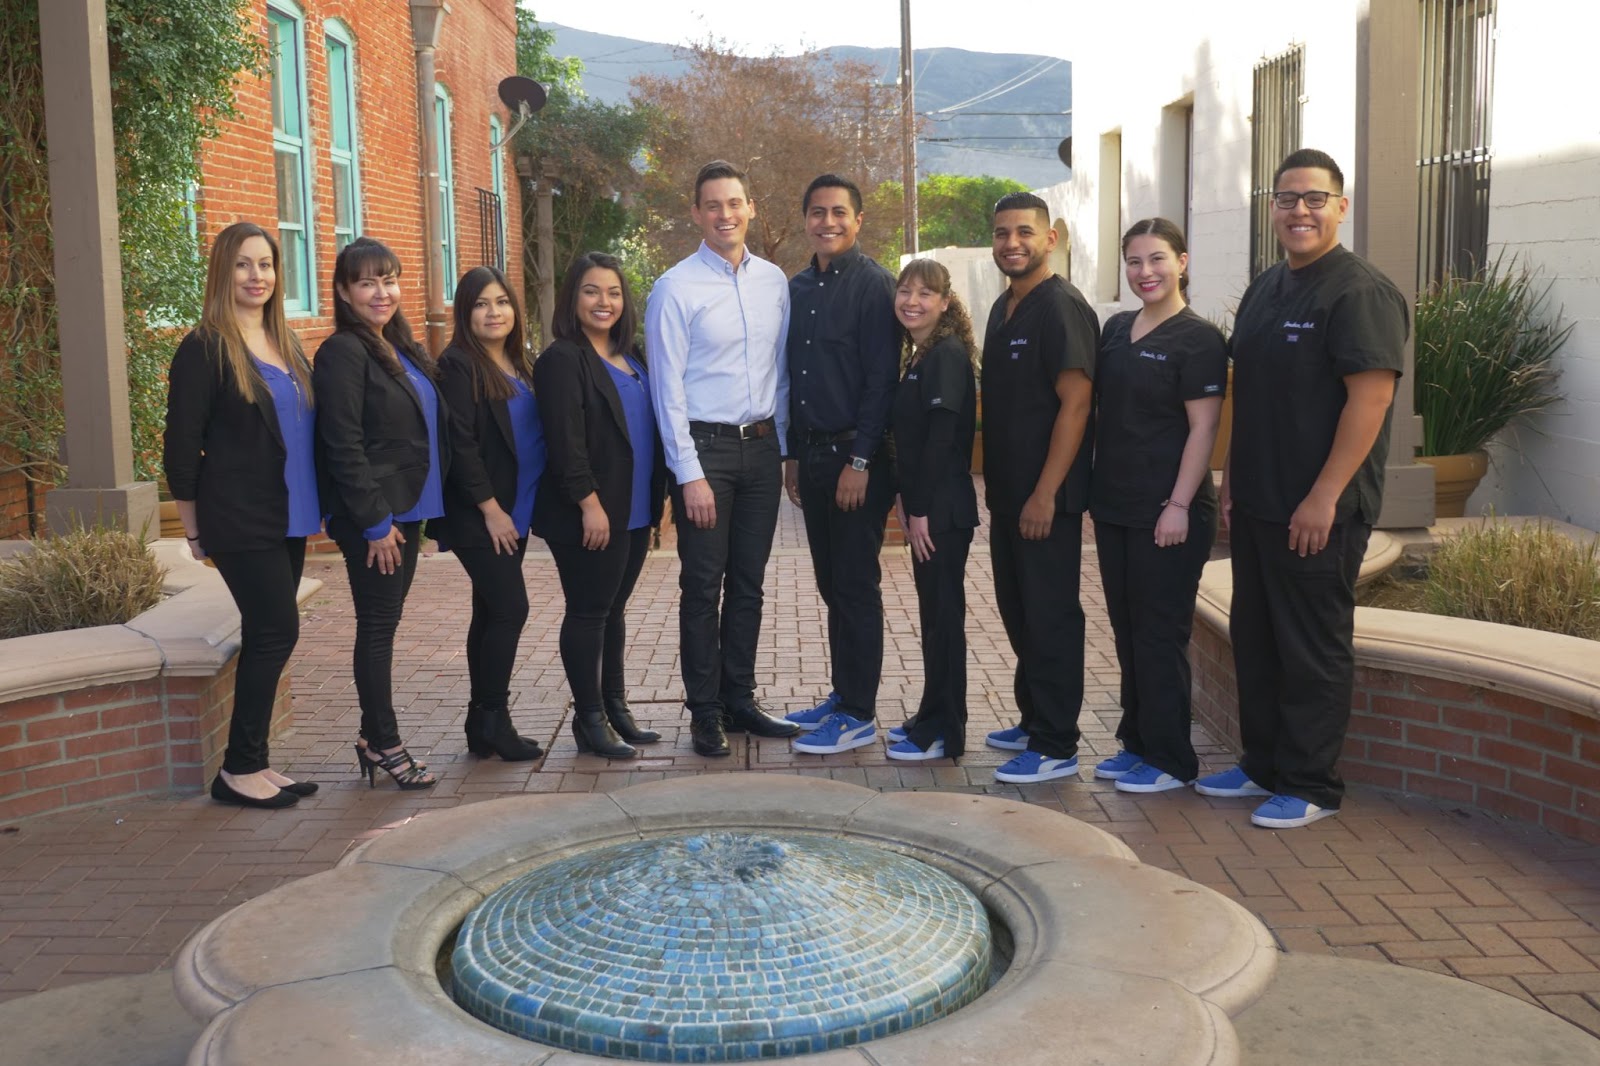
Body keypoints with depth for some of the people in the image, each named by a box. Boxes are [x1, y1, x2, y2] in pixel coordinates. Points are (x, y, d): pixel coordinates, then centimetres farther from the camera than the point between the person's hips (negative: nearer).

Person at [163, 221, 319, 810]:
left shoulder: (287, 345, 13)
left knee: (267, 638, 10)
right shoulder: (205, 349, -9)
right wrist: (193, 524, -5)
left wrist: (315, 505, 14)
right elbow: (182, 444, -9)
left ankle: (252, 762, 18)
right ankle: (239, 769, 3)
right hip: (241, 520, -7)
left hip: (288, 518, 7)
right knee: (276, 633, -8)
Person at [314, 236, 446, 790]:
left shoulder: (404, 350, 15)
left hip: (408, 510, 8)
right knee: (378, 626, -1)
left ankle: (375, 735, 21)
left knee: (384, 624, 13)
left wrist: (409, 515, 14)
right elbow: (344, 447, -17)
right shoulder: (343, 353, -11)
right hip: (372, 518, -8)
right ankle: (384, 743, 8)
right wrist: (376, 522, -18)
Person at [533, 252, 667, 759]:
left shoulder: (630, 356, 14)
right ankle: (589, 719, 11)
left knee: (613, 609, 15)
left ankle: (616, 708, 25)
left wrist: (656, 497, 13)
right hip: (592, 515, -7)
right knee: (588, 613, 2)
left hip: (635, 512, 8)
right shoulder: (562, 360, -10)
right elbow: (566, 441, -17)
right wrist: (590, 503, -20)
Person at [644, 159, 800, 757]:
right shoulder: (676, 288, -8)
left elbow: (782, 370, 11)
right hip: (705, 446, -5)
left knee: (748, 583, 12)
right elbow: (668, 388, -9)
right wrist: (690, 475, -13)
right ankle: (704, 712, 13)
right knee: (703, 586, 2)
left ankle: (740, 701, 24)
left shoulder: (774, 282, 7)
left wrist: (784, 446, 7)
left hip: (762, 445, 5)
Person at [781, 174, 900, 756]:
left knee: (856, 588, -1)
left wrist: (860, 461, -18)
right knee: (831, 585, 14)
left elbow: (881, 379, -14)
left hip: (854, 456, -7)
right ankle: (842, 693, 25)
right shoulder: (798, 287, 13)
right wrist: (792, 454, 14)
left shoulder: (872, 284, -9)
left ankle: (858, 715, 6)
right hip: (811, 455, 7)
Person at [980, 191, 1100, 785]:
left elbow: (1075, 403, -19)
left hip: (1046, 496, -9)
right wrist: (998, 483, 17)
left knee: (1050, 617, -3)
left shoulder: (1062, 308, -13)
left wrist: (1045, 493, -21)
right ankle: (1033, 720, 30)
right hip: (1008, 492, 9)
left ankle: (1056, 748, 6)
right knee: (1017, 608, 16)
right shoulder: (1003, 308, 15)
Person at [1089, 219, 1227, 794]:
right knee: (1127, 629, 13)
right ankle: (1136, 742, 25)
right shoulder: (1116, 329, 11)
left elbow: (1203, 428, -13)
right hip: (1114, 505, 7)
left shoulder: (1198, 338, -9)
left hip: (1166, 512, -7)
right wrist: (1091, 486, 13)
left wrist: (1180, 505, -18)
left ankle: (1169, 758, 11)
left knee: (1160, 633, 0)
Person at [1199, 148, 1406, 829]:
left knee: (1313, 648, 1)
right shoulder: (1265, 289, 14)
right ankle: (1263, 766, 29)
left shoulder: (1359, 292, -13)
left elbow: (1371, 397, -20)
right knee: (1254, 638, 16)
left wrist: (1324, 498, -22)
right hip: (1256, 504, 9)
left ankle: (1310, 787, 13)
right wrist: (1231, 481, 15)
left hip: (1318, 510, -9)